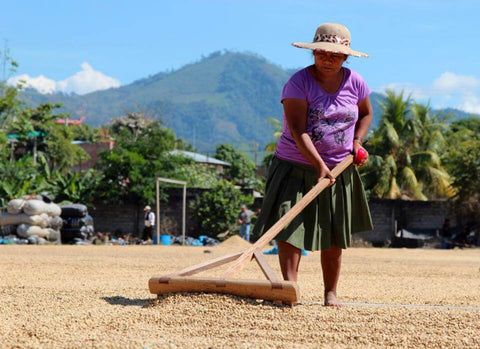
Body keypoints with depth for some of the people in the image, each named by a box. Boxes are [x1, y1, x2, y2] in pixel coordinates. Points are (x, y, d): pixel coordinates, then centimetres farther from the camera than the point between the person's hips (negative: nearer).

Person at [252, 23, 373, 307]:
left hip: (340, 170, 4)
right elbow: (297, 131, -21)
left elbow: (367, 113, 21)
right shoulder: (298, 83, -13)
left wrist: (357, 140, 2)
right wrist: (319, 166, -30)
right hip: (296, 166, -3)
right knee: (289, 227, -15)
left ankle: (331, 292, 17)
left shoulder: (355, 82, 1)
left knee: (335, 236, 6)